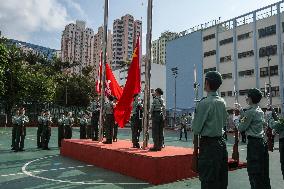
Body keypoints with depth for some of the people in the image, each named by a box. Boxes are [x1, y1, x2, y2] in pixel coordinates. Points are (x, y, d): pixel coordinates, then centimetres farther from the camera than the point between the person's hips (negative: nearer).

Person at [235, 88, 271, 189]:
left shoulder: (250, 111, -16)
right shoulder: (260, 111, 10)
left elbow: (241, 128, -11)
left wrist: (238, 120, 5)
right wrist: (241, 110, 25)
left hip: (254, 143, -9)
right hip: (263, 141, 9)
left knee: (254, 172, -1)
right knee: (264, 171, 17)